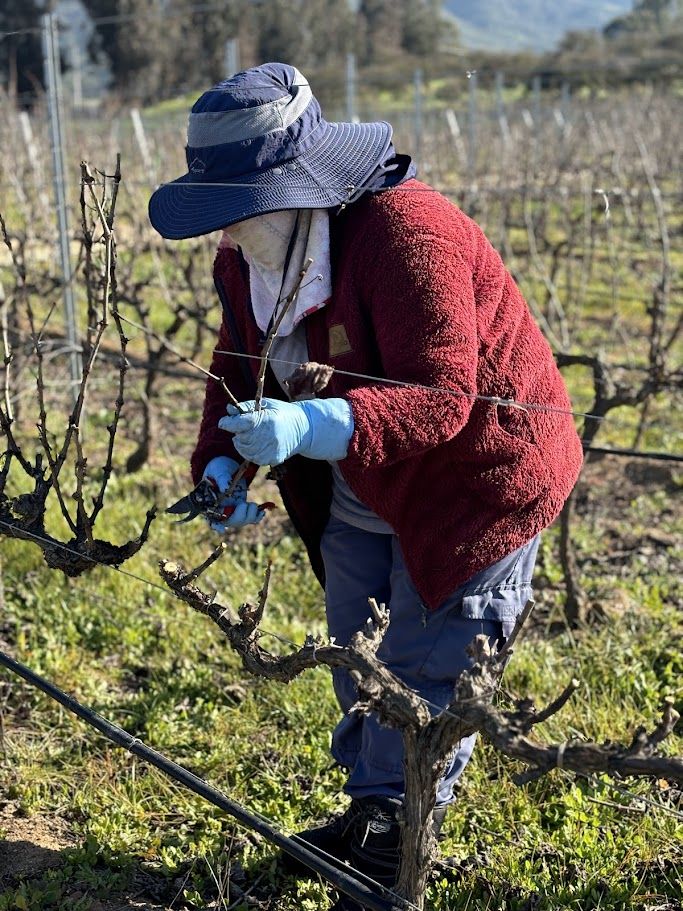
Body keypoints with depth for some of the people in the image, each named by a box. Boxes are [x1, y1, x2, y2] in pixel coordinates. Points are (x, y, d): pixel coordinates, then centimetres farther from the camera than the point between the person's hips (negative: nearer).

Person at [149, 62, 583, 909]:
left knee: (424, 670, 1)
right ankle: (371, 808, 40)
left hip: (479, 477, -8)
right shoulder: (244, 255, -6)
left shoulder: (407, 234, -33)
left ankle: (398, 842, 22)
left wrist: (313, 426, -50)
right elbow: (237, 370, 4)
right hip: (360, 496, 8)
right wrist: (221, 466, -15)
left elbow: (441, 395, -37)